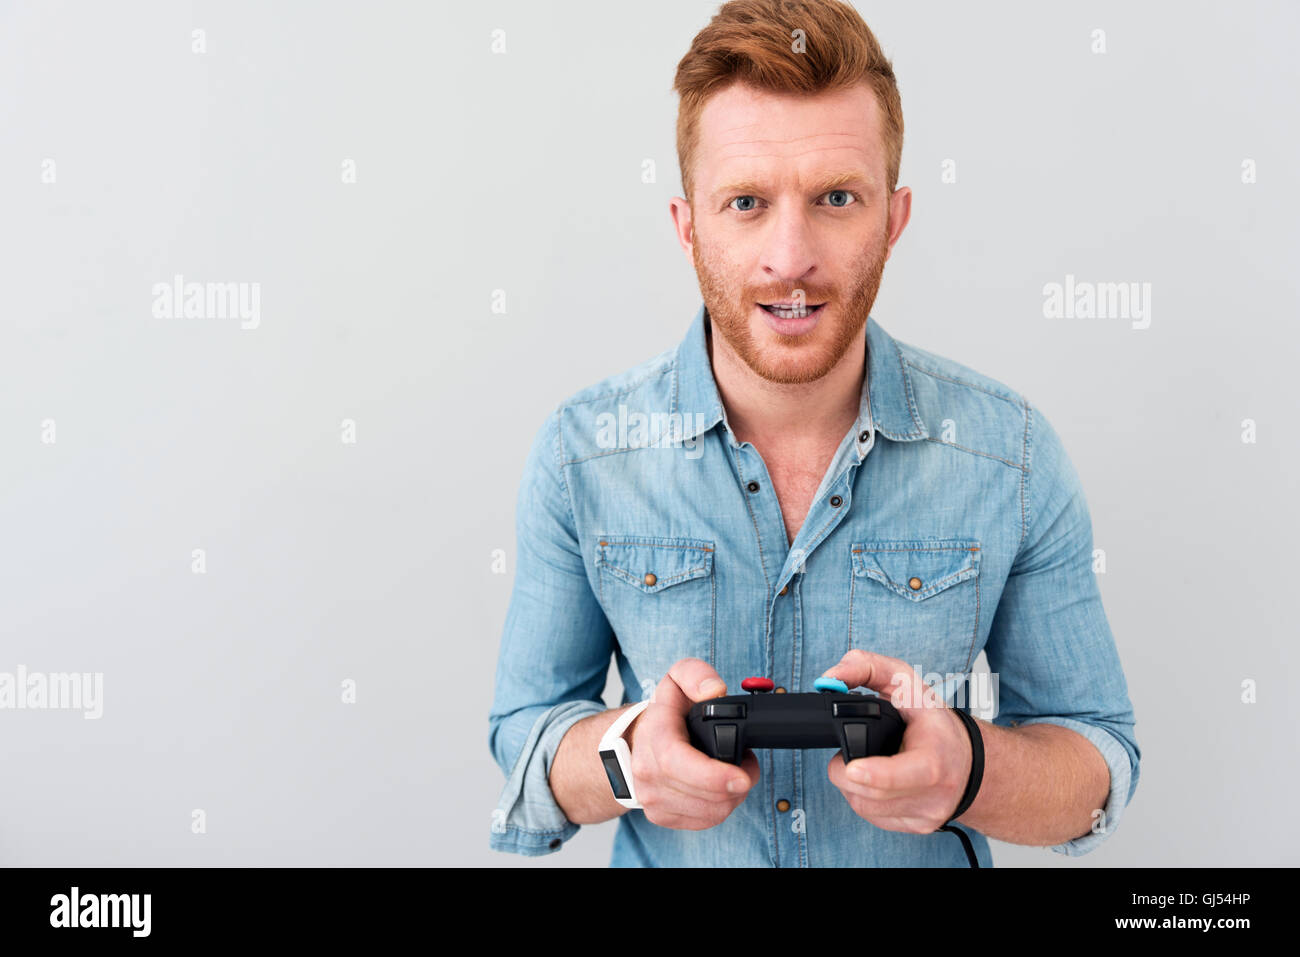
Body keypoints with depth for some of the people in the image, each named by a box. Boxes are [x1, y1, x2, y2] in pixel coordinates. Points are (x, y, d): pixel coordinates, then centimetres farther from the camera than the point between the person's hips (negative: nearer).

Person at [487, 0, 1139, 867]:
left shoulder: (1013, 455, -15)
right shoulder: (581, 454, -14)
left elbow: (1101, 766, -9)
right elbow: (526, 735, -7)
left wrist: (969, 769, -29)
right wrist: (629, 753, -28)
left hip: (931, 857, 0)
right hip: (665, 859, 0)